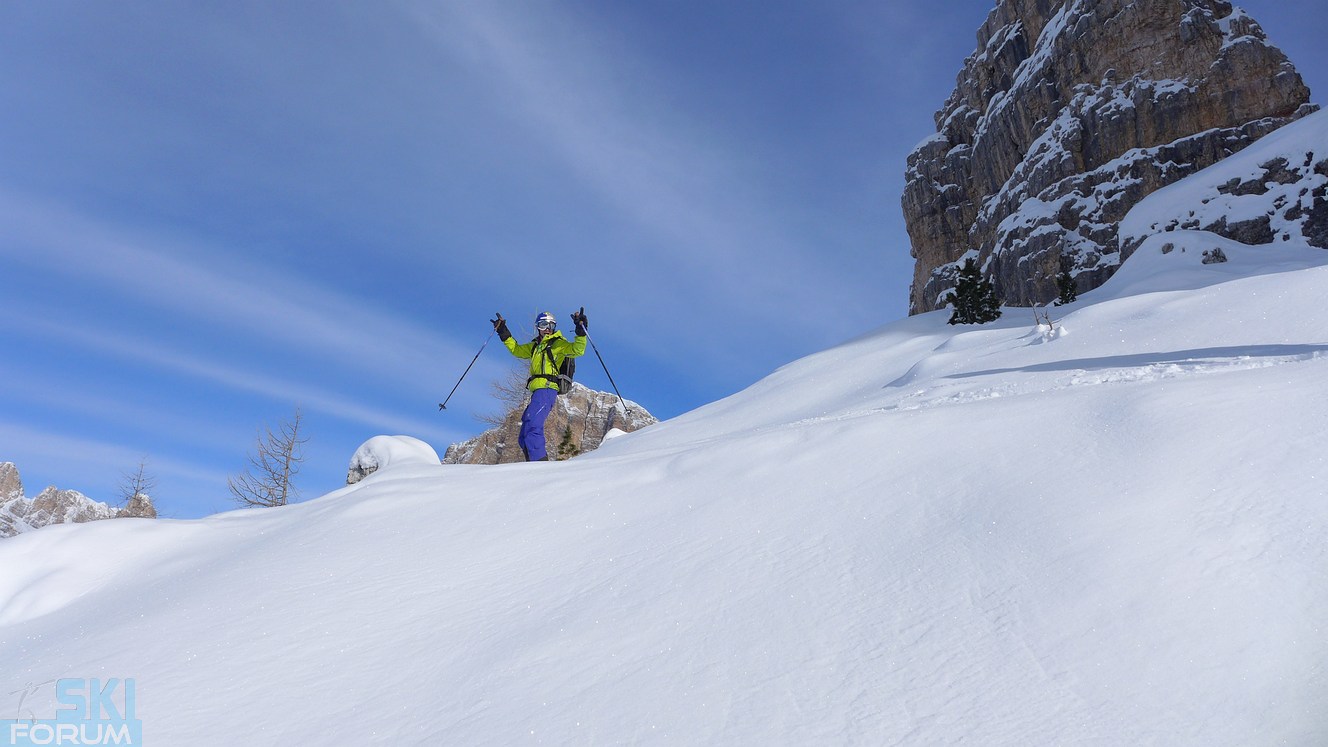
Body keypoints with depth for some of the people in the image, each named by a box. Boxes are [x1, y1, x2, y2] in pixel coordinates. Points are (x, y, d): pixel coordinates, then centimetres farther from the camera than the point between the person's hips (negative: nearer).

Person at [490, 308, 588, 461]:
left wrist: (581, 331, -22)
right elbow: (516, 349, 38)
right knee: (524, 439, 8)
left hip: (547, 389, -9)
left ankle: (540, 462, -38)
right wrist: (503, 332, 34)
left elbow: (577, 350, -9)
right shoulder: (534, 346, 26)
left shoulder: (558, 343, 5)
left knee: (532, 424, -29)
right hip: (537, 391, 9)